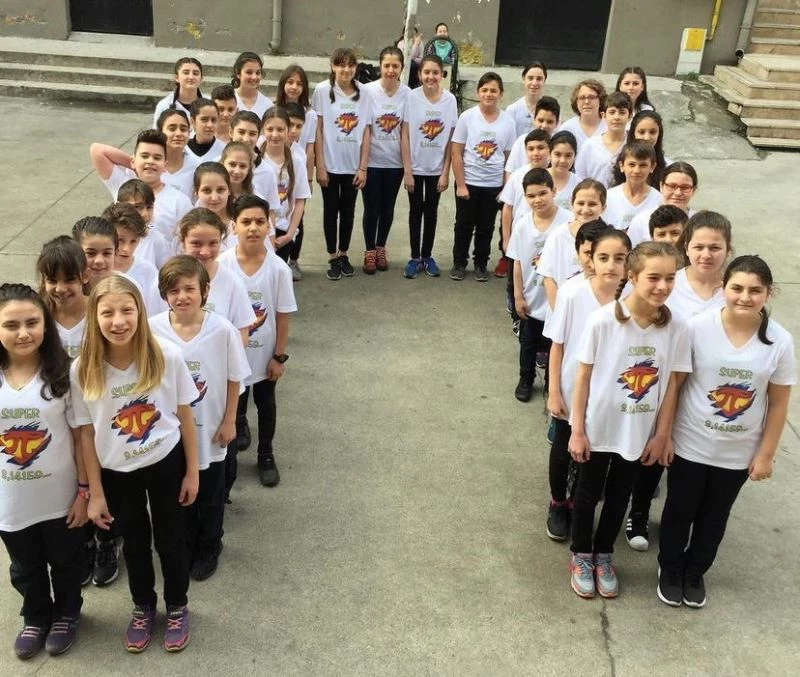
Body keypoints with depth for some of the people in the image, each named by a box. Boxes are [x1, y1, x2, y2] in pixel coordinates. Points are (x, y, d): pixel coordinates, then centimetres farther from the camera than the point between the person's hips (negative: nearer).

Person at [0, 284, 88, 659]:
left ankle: (66, 614, 47)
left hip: (60, 499, -2)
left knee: (65, 564, 21)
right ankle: (35, 618, 50)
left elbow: (80, 436, -9)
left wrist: (84, 490, -9)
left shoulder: (63, 374, -14)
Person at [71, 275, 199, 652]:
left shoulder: (167, 357, -21)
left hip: (166, 463, -1)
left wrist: (192, 472, -3)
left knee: (169, 540, 17)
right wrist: (95, 492, -3)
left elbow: (185, 417, -9)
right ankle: (143, 608, 47)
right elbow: (86, 434, -8)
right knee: (134, 543, 21)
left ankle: (177, 608, 43)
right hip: (117, 472, 1)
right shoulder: (82, 370, -18)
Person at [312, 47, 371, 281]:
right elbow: (318, 130, -6)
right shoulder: (323, 90, -6)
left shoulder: (363, 93, 1)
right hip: (330, 164, -2)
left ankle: (344, 254, 25)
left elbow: (365, 132, 2)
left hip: (353, 165, 2)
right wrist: (320, 166, -9)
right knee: (331, 211, 7)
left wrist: (363, 167, -3)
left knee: (348, 211, 11)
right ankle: (332, 257, 17)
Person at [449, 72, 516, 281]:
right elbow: (456, 154, -7)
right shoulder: (467, 117, -7)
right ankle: (459, 262, 24)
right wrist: (460, 185, -11)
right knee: (464, 225, 9)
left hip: (494, 185, 2)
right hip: (468, 182, -1)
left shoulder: (508, 121, -1)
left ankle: (481, 263, 27)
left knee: (486, 227, 12)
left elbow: (509, 157, 2)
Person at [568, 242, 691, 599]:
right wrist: (577, 430, -9)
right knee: (588, 495, 16)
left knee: (619, 497, 21)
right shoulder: (603, 320, -21)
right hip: (598, 429, -2)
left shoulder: (676, 329, -13)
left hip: (638, 433, 3)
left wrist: (661, 435, 0)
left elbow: (670, 386, -3)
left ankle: (603, 555, 42)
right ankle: (581, 555, 39)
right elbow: (583, 377, -13)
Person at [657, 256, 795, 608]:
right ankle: (670, 568, 42)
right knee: (679, 511, 16)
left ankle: (695, 572, 44)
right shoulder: (697, 327, -18)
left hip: (738, 453, 2)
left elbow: (778, 404, -3)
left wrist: (765, 454, 0)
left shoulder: (780, 341, -13)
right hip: (690, 444, -1)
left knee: (714, 517, 21)